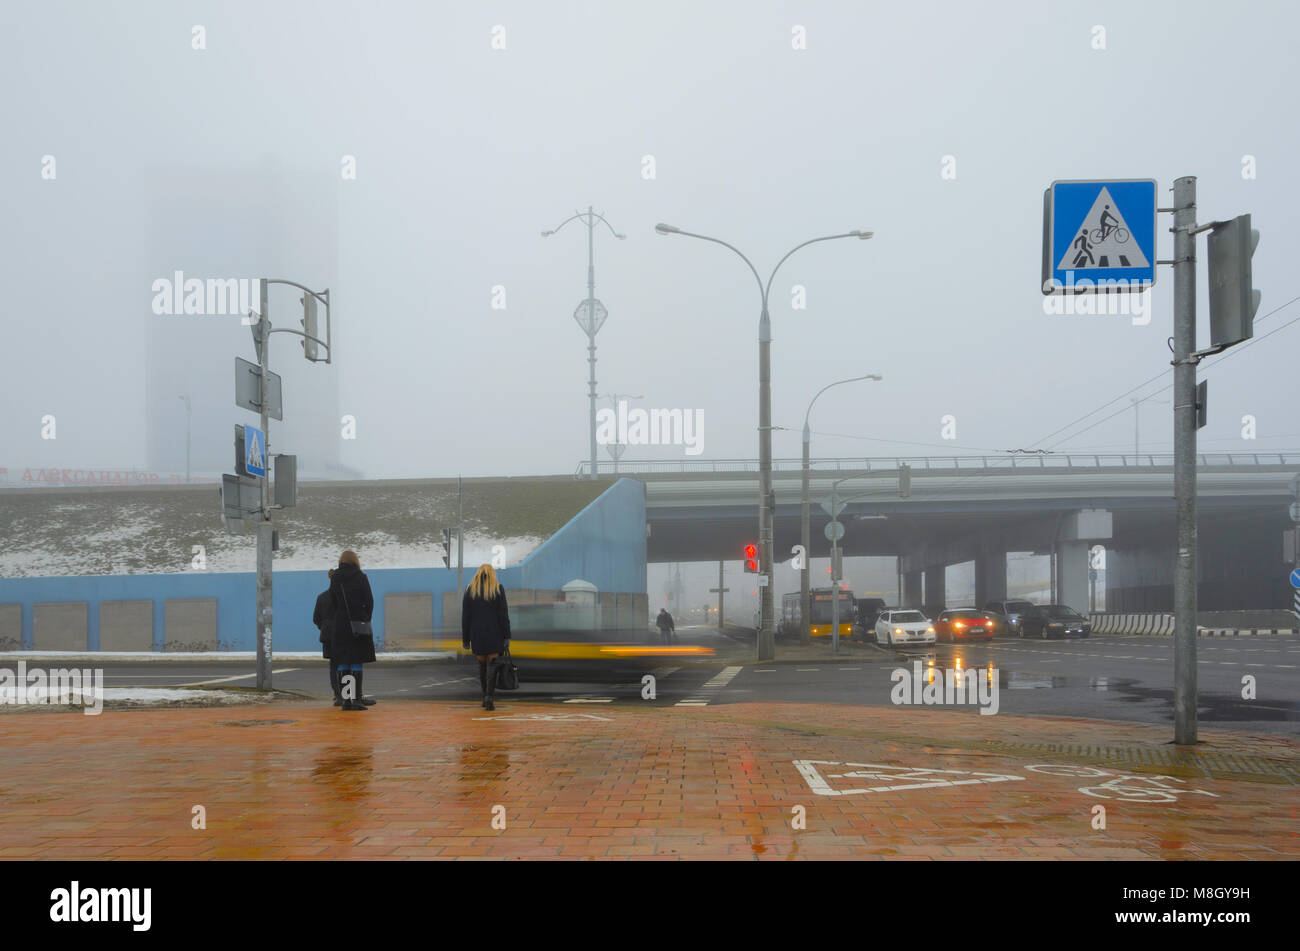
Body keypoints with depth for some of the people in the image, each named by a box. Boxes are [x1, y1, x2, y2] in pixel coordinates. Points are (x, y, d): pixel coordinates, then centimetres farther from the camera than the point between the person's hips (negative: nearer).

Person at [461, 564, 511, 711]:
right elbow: (503, 614, -5)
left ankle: (485, 696, 20)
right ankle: (489, 698, -17)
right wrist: (506, 637, -4)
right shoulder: (498, 589, -1)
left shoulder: (470, 590, 5)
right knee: (492, 664, -4)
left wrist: (465, 639, 7)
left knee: (482, 664, 14)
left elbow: (465, 617, 4)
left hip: (476, 634, 2)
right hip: (494, 633, -2)